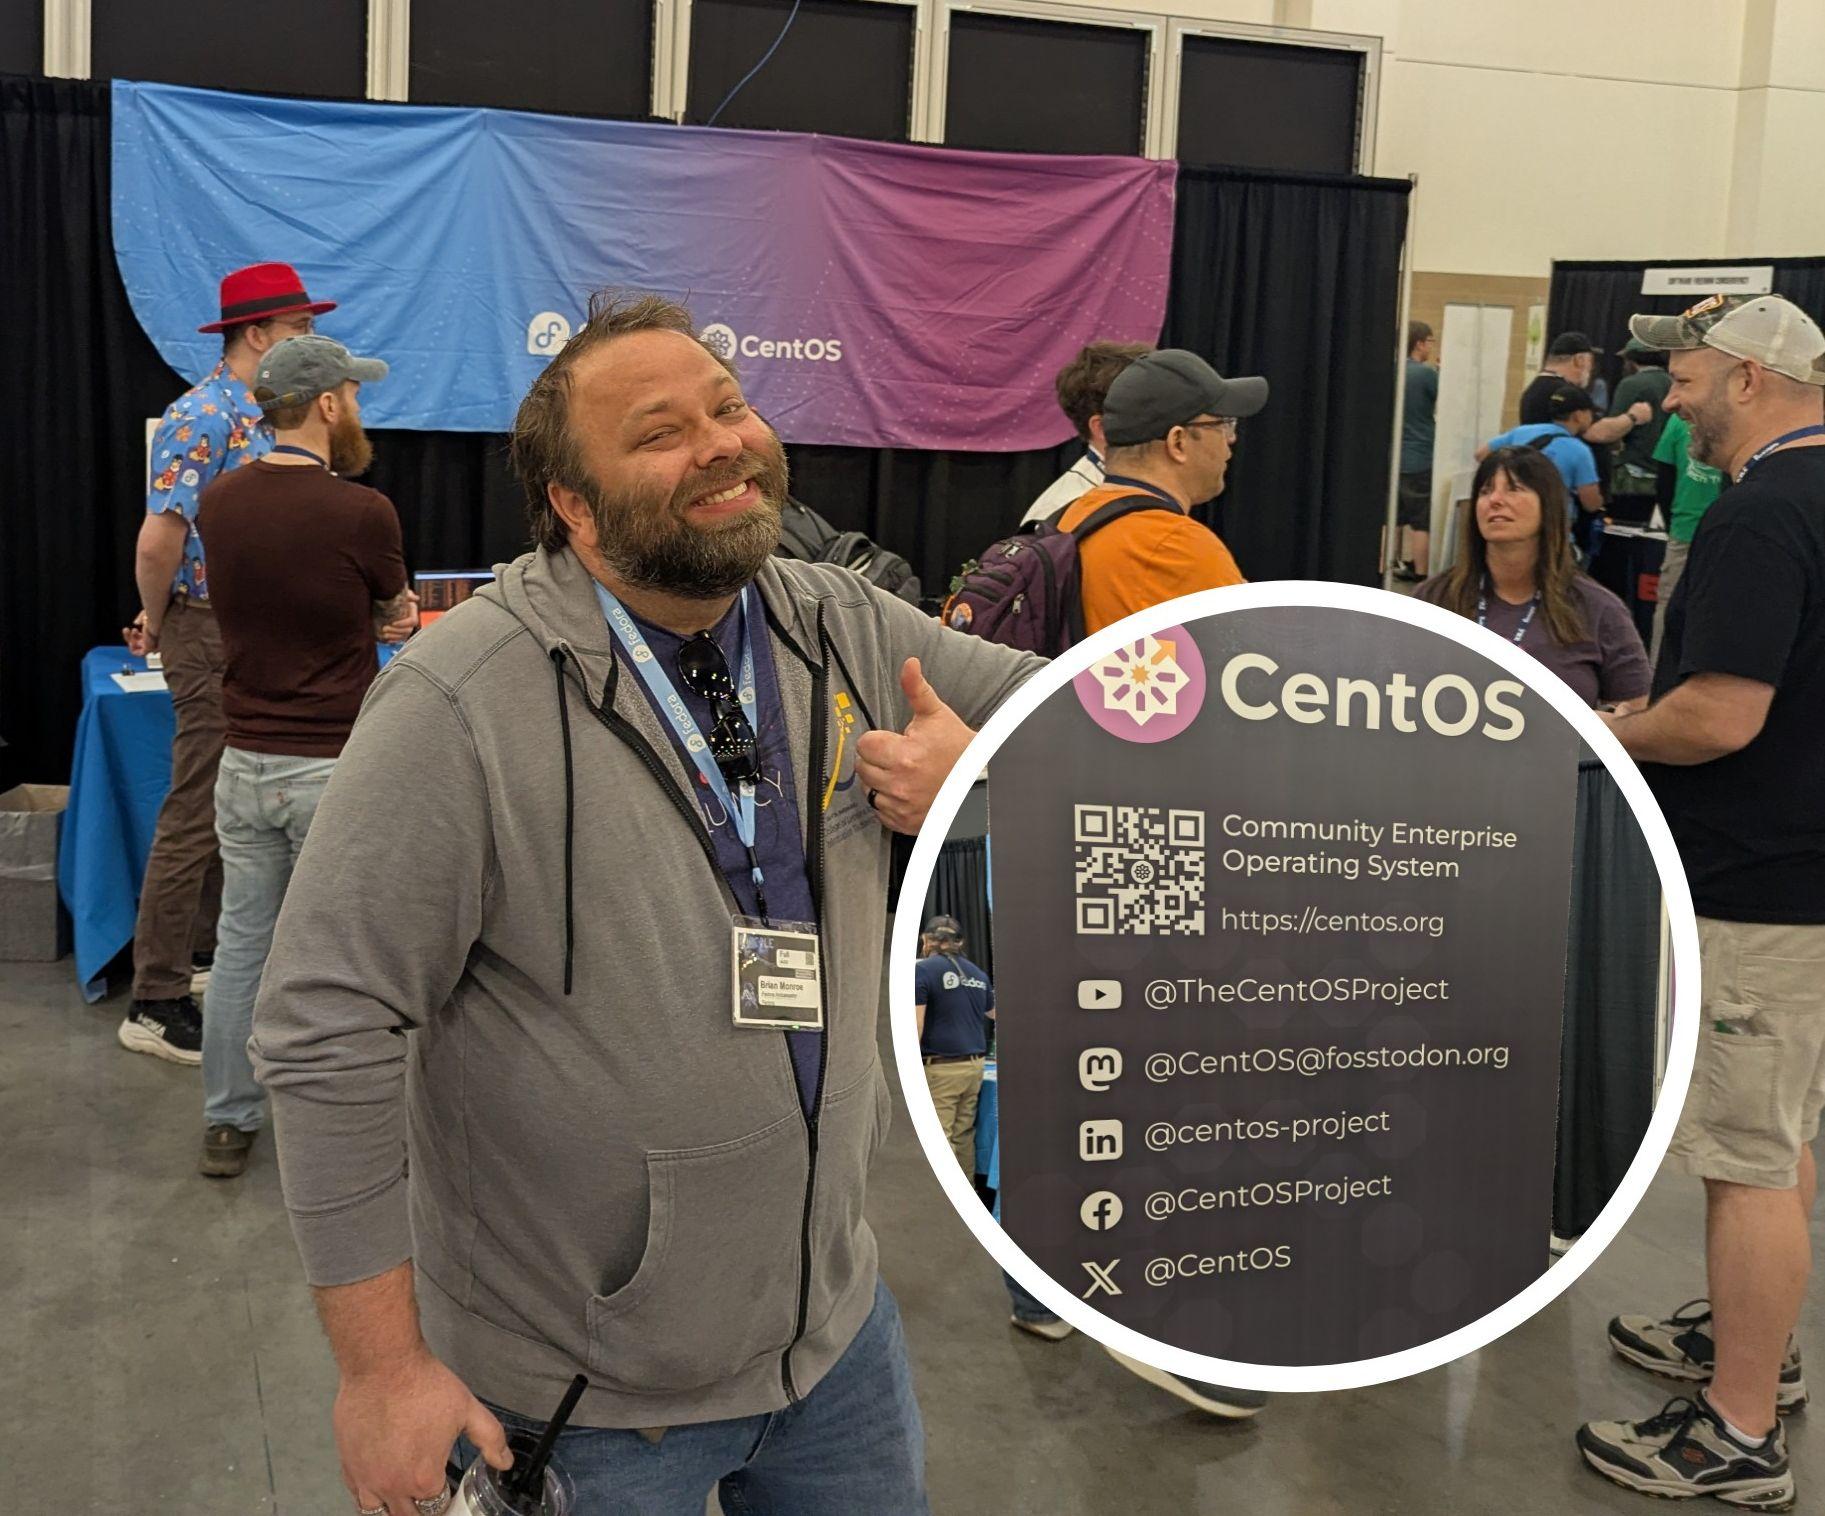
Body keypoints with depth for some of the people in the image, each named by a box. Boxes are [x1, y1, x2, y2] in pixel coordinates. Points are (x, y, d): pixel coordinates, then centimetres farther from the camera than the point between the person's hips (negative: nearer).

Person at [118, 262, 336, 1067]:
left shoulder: (260, 417, 12)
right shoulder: (201, 418, -18)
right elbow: (157, 540, -23)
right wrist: (156, 625, -9)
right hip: (215, 636, -9)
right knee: (196, 814, -4)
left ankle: (208, 955, 32)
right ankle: (156, 1003, 4)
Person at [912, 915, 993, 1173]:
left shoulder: (922, 970, -7)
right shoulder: (978, 974, 13)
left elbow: (915, 1026, -14)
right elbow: (993, 1013, 31)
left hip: (939, 1068, -6)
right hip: (973, 1066, 6)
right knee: (964, 1136, 13)